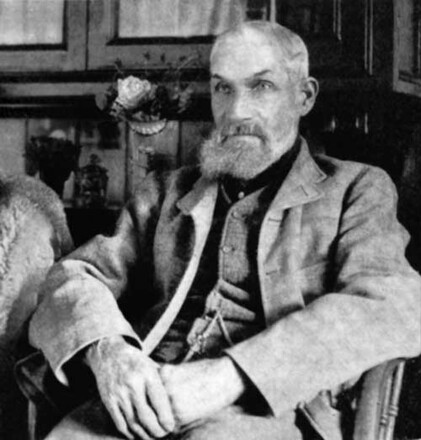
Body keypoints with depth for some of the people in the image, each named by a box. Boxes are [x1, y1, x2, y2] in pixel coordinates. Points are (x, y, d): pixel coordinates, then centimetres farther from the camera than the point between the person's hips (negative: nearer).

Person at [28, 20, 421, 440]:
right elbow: (75, 278, 11)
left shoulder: (356, 190, 10)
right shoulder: (165, 191, 21)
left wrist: (229, 375, -20)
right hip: (146, 404, 3)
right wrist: (106, 351, -15)